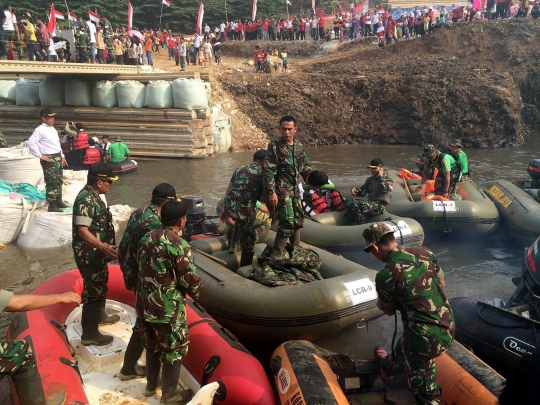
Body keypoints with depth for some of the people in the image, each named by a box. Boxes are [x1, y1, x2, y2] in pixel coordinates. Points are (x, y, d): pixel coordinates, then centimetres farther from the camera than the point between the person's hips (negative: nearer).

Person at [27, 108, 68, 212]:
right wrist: (40, 156, -16)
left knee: (59, 181, 15)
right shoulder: (40, 130, -13)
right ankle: (52, 205, -3)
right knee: (52, 182, -7)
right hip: (49, 160, -9)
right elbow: (31, 142, -19)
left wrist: (62, 156, 17)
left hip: (58, 158, 9)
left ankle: (58, 201, 27)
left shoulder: (52, 129, 14)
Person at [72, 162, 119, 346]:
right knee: (93, 291, -1)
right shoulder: (86, 200, -24)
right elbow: (83, 231, -29)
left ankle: (100, 316, 45)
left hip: (97, 253, 10)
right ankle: (89, 334, 10)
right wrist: (104, 247, -38)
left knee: (101, 285, 25)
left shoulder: (92, 195, 8)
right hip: (89, 255, -10)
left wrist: (105, 247, 26)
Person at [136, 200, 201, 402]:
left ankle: (151, 386, 42)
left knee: (152, 347, 26)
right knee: (174, 351, 13)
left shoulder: (146, 239, 0)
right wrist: (195, 292, 4)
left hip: (144, 305, 7)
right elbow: (191, 281, -17)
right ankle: (169, 395, 27)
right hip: (167, 310, -7)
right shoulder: (179, 246, -23)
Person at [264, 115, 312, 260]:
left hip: (294, 189, 7)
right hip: (281, 189, -7)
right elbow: (269, 170, -15)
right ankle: (276, 256, -2)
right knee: (287, 222, -12)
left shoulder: (299, 146, 6)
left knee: (298, 219, 15)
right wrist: (271, 192, -20)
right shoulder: (274, 145, -13)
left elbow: (305, 168, 17)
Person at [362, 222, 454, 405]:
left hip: (425, 338, -7)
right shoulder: (425, 253, -3)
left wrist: (381, 302, 20)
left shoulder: (385, 276, -20)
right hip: (448, 328, 7)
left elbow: (389, 311, -1)